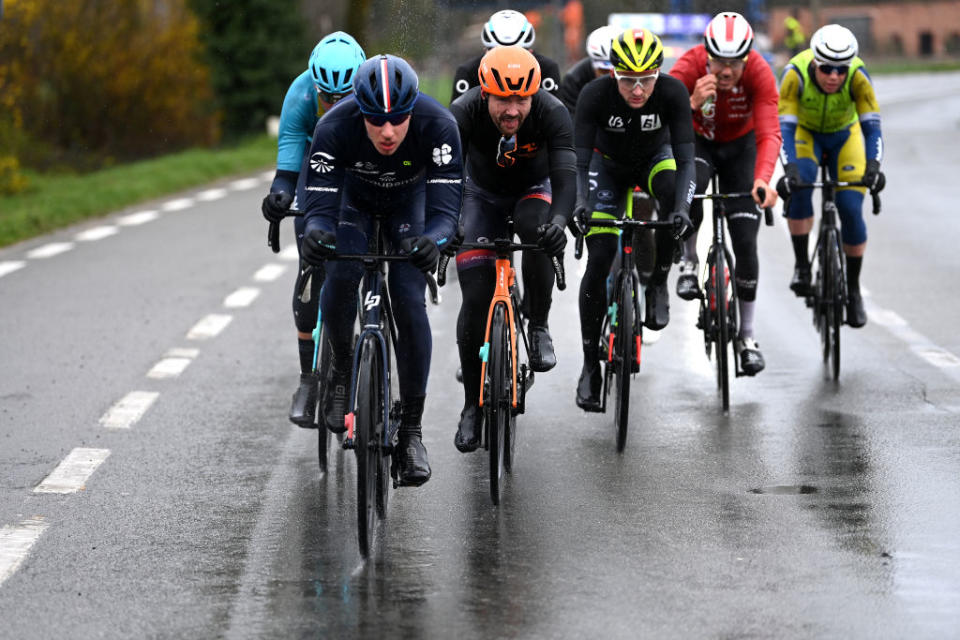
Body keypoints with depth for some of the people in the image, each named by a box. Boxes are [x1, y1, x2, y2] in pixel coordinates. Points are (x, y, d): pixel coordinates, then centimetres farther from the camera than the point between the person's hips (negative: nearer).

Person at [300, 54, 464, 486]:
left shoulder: (438, 126, -37)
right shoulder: (335, 128, -36)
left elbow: (445, 209, -39)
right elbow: (320, 204, -35)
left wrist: (431, 241, -61)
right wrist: (315, 231, -58)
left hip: (409, 200, 0)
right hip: (354, 196, 0)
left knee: (409, 302, -15)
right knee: (340, 276, -27)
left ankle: (411, 429, -4)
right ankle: (341, 366, 3)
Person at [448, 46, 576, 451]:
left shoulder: (551, 112, -32)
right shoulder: (464, 112, -32)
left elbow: (565, 175, -40)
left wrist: (559, 220, -60)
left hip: (533, 188, 0)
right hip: (483, 194, 0)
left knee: (538, 233, -36)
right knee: (475, 298, -10)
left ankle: (538, 328, -13)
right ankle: (473, 402, 5)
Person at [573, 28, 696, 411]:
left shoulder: (673, 93, -31)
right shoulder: (595, 95, -32)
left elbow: (684, 157, -35)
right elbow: (580, 160, -33)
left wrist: (682, 208, -50)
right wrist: (580, 204, -50)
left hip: (654, 160, 0)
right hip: (609, 165, 0)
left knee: (674, 193, -36)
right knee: (599, 261, -12)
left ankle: (658, 285, -14)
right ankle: (590, 365, 0)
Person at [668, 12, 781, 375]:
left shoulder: (759, 73, -31)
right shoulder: (689, 68, -31)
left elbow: (769, 132, -40)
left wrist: (763, 179, -57)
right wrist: (692, 104, -59)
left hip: (740, 145, 1)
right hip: (697, 141, 0)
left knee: (745, 242, -7)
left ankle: (746, 336, 8)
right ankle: (688, 264, -8)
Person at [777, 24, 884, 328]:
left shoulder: (857, 76, -32)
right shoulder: (796, 73, -34)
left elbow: (872, 126, -34)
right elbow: (784, 127, -38)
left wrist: (873, 165, -51)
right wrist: (790, 169, -53)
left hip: (844, 136, 1)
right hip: (805, 132, -1)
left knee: (851, 208, -14)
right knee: (801, 183, -31)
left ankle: (853, 289, 4)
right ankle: (801, 265, -17)